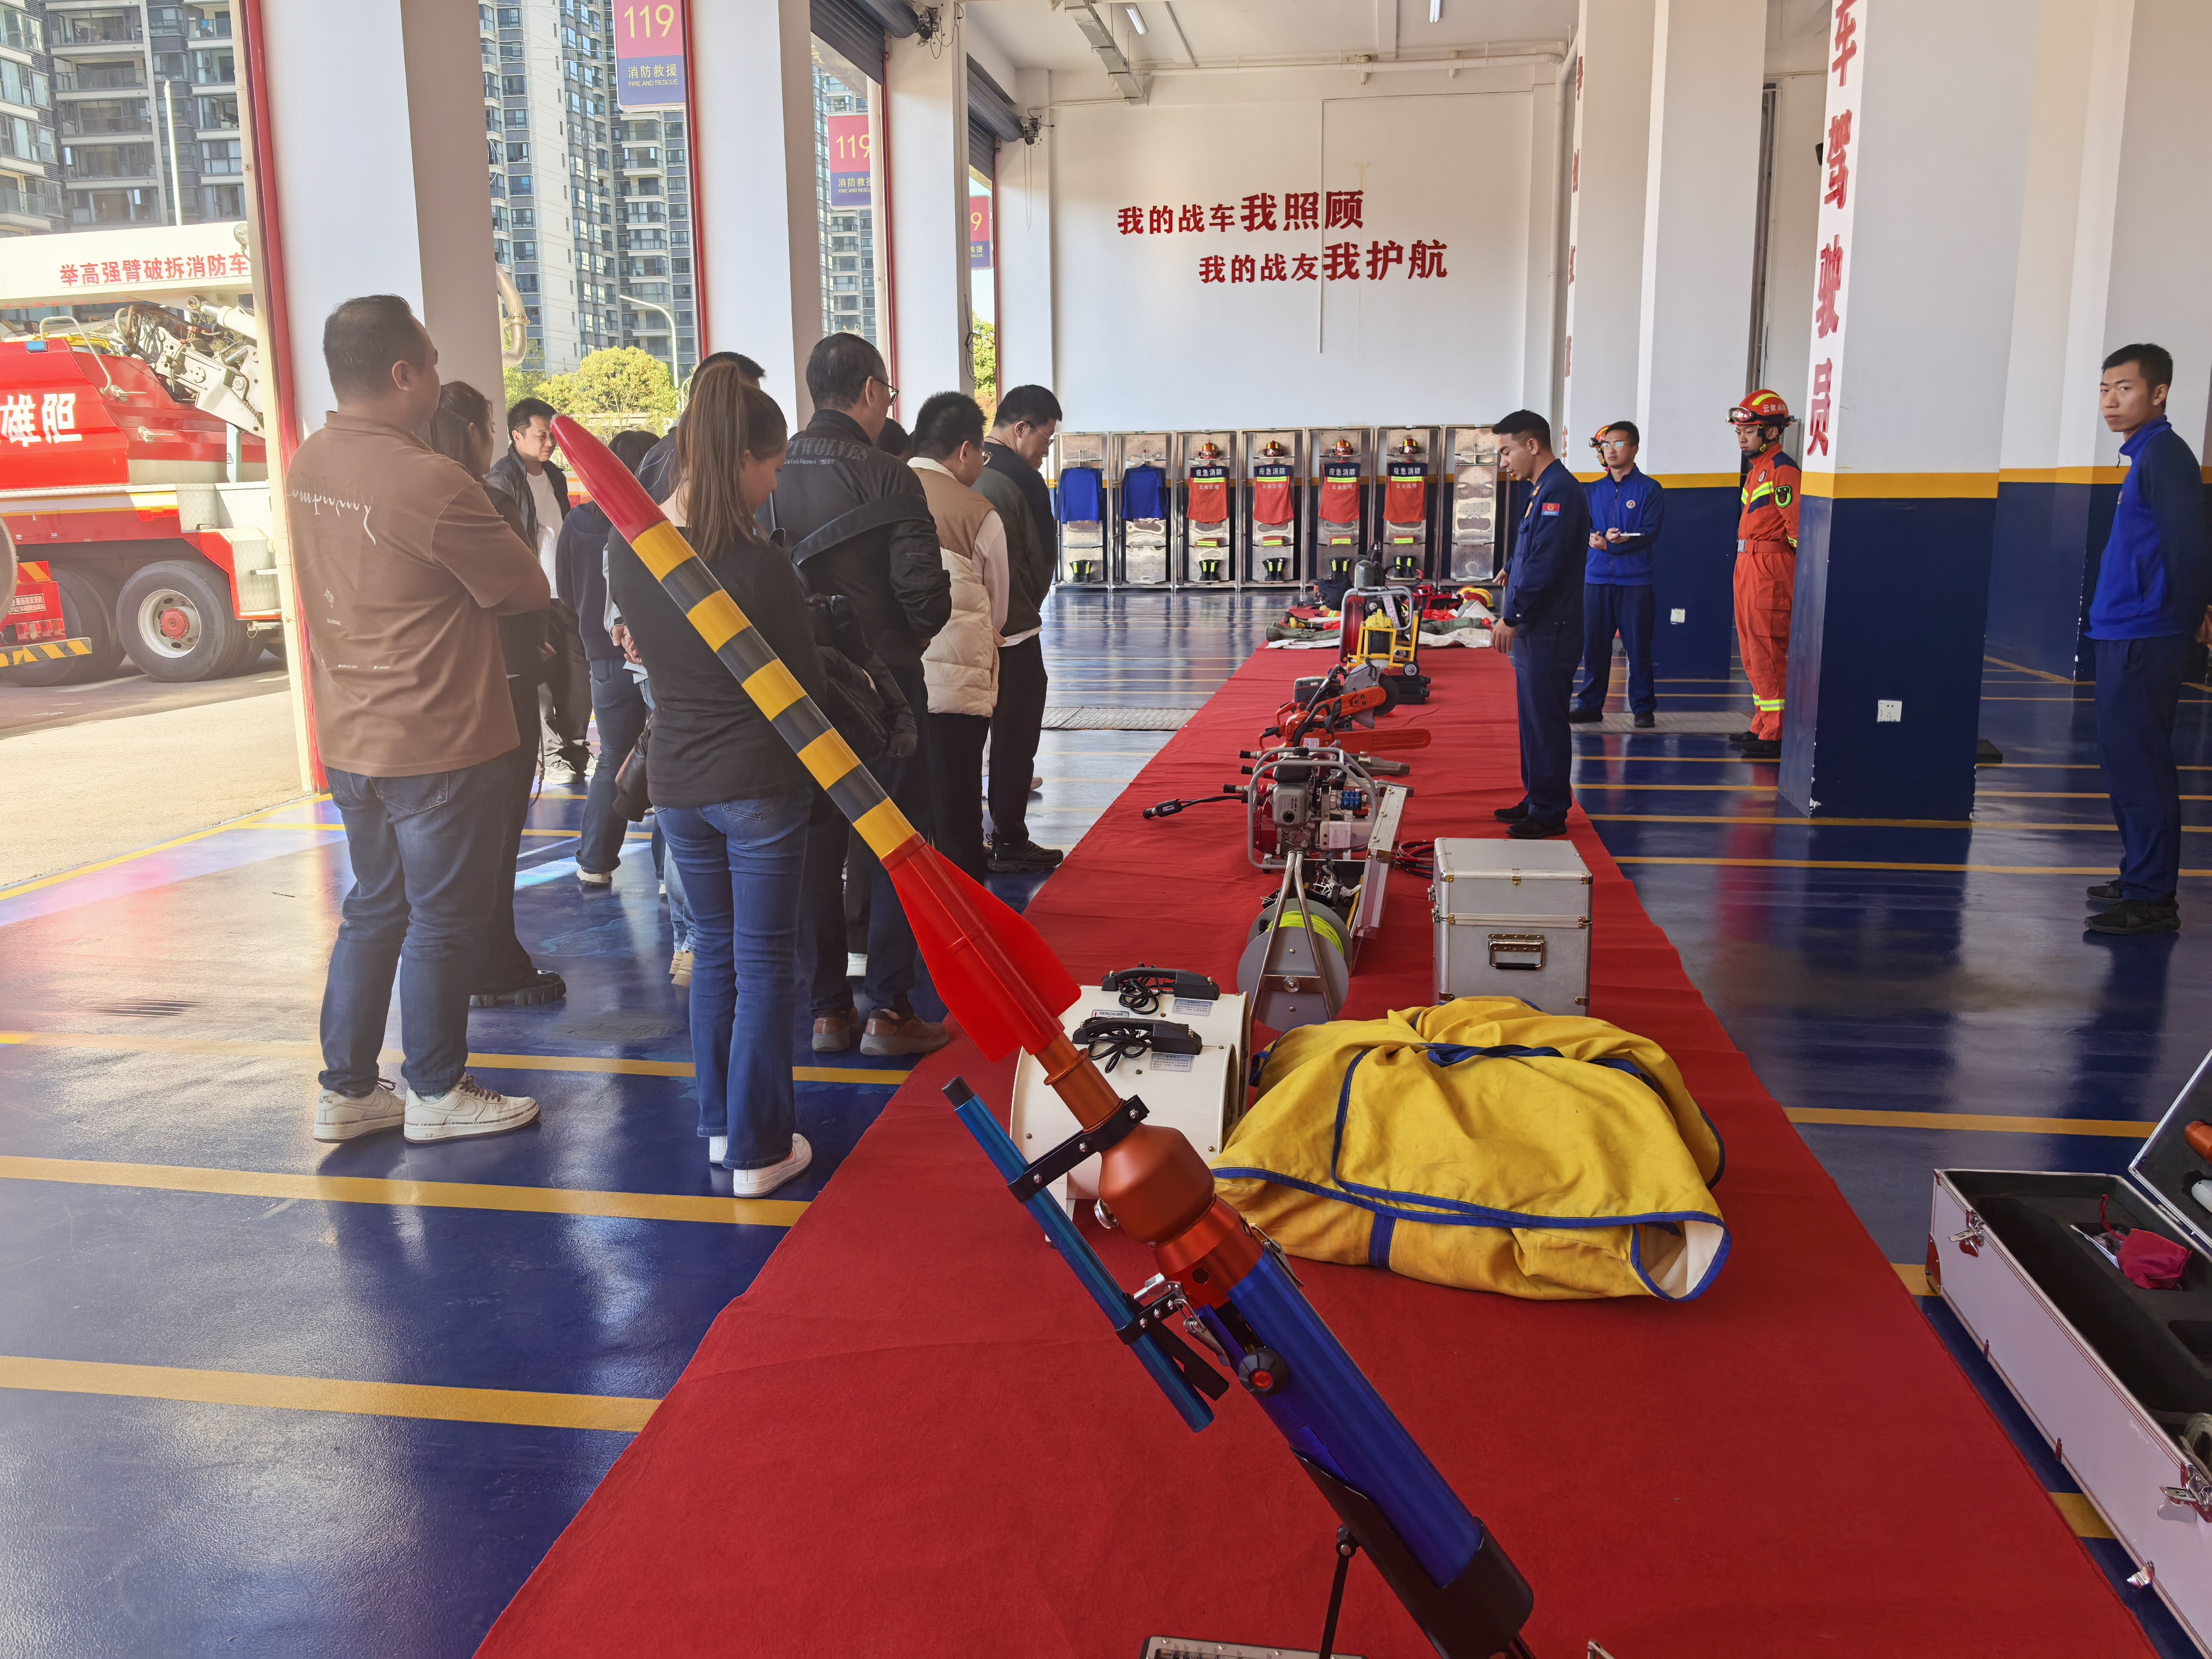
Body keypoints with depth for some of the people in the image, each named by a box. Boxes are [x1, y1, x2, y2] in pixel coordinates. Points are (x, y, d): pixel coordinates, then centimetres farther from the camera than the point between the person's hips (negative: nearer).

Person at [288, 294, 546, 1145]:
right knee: (444, 921, 7)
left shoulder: (307, 466, 4)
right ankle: (436, 1094, 21)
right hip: (439, 745, -8)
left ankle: (346, 1089, 28)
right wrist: (486, 577, 5)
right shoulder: (429, 483, -22)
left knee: (373, 909, 20)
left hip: (349, 740, 8)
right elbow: (529, 590, -13)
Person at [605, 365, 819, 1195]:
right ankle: (759, 1150, 13)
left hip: (676, 779, 5)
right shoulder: (761, 565, -20)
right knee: (763, 960, 5)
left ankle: (719, 1125, 28)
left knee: (713, 948, 20)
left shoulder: (626, 550, -4)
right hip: (761, 781, -5)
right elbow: (805, 685, -9)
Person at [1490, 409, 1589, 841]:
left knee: (1545, 723, -4)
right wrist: (1509, 615, 16)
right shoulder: (1544, 489, 16)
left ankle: (1549, 813, 3)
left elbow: (1544, 567, -22)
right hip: (1535, 630, 10)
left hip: (1549, 634, -10)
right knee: (1535, 719, 15)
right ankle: (1537, 800, 25)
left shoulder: (1558, 491, -16)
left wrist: (1512, 619, -16)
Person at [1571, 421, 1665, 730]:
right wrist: (1592, 538, -18)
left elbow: (1650, 534, -7)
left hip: (1635, 580, -4)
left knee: (1638, 646, -1)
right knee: (1593, 644, 6)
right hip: (1596, 579, 4)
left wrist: (1609, 544, -19)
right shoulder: (1592, 490, 14)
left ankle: (1644, 707, 7)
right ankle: (1590, 703, 16)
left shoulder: (1649, 489, 1)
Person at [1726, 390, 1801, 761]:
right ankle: (1762, 726, 23)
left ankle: (1775, 737, -4)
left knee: (1768, 653, -8)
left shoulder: (1782, 470, -13)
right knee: (1752, 651, 15)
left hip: (1770, 568, -10)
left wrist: (1798, 576, -16)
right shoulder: (1756, 469, 17)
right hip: (1748, 565, 10)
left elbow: (1798, 528, -16)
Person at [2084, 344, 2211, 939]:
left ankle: (2152, 900, -4)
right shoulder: (2145, 454, 17)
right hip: (2124, 636, 10)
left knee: (2138, 762, -8)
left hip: (2144, 639, -10)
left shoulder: (2163, 453, -12)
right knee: (2124, 758, 16)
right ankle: (2140, 877, 26)